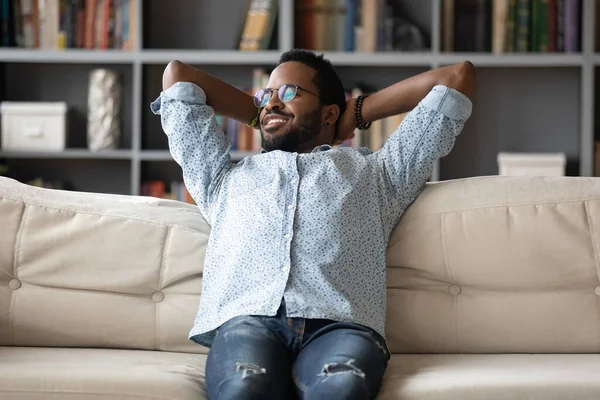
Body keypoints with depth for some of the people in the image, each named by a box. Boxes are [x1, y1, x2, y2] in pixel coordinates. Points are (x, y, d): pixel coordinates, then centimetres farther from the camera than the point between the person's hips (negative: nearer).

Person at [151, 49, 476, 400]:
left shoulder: (375, 172, 35)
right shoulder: (227, 177, 40)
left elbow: (459, 76, 39)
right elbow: (177, 75, 49)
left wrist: (358, 113, 43)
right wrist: (258, 115, 53)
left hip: (338, 323, -1)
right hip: (246, 321, 1)